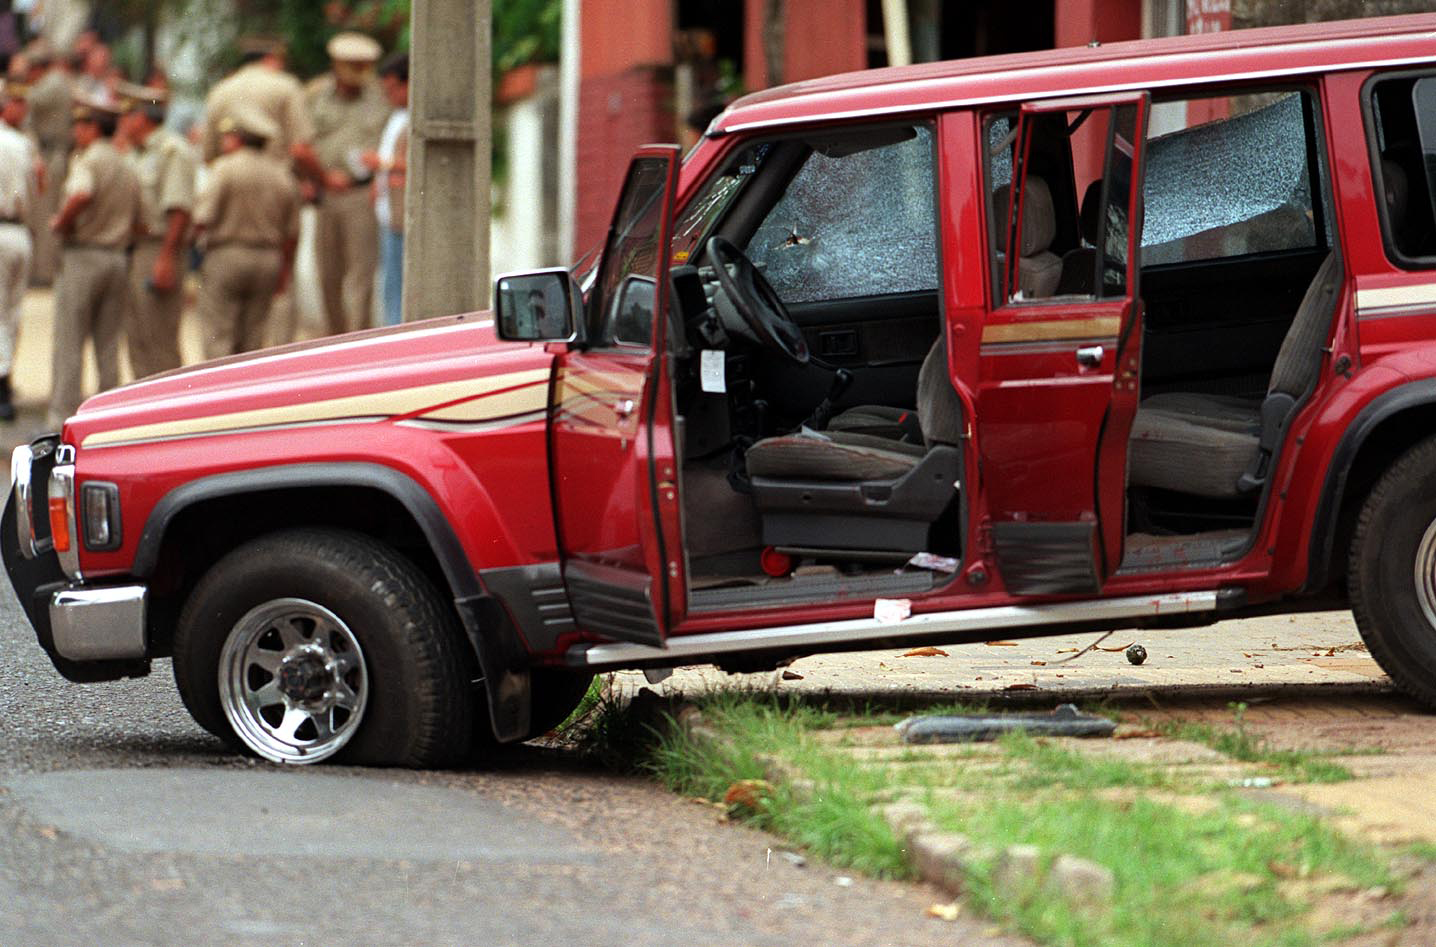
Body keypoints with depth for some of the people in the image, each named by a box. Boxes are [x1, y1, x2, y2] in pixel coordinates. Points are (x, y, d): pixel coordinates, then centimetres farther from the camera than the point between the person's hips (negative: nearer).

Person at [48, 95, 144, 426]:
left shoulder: (87, 161, -9)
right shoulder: (128, 169, 14)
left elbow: (81, 195, -31)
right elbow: (141, 224, 17)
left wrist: (61, 223, -16)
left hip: (81, 256, -7)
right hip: (117, 258, 7)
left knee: (69, 343, -4)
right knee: (108, 346, 9)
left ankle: (63, 414, -8)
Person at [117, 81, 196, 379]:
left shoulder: (174, 151, -7)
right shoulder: (135, 155, 22)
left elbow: (180, 209, -16)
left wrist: (166, 258, -22)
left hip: (158, 250, -9)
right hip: (133, 251, 9)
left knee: (159, 338, -10)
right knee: (136, 339, 8)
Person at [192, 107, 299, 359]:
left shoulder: (224, 168, -7)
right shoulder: (282, 175, 10)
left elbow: (203, 219, -14)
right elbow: (292, 233, 12)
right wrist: (284, 269, 22)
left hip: (226, 255, -5)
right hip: (268, 259, 5)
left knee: (217, 338, -4)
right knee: (252, 340, 8)